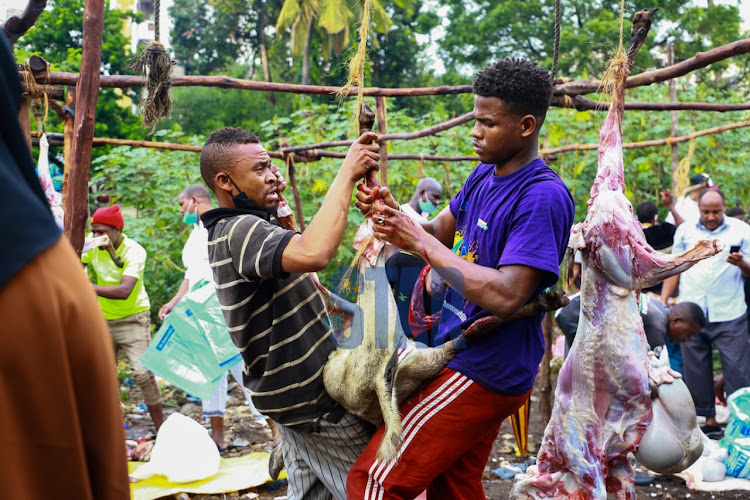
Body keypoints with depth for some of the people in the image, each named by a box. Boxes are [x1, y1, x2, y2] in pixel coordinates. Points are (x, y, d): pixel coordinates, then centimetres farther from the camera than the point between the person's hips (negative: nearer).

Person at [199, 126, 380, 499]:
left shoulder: (227, 233, 12)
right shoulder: (240, 231, -22)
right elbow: (314, 254, -42)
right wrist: (347, 174, -35)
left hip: (294, 394, 10)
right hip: (312, 397, -10)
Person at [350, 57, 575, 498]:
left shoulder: (543, 197, -20)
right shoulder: (484, 176, 9)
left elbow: (506, 295, -29)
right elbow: (439, 233, 14)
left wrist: (421, 242, -24)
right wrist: (393, 214, -7)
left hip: (485, 373, -9)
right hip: (461, 353, 9)